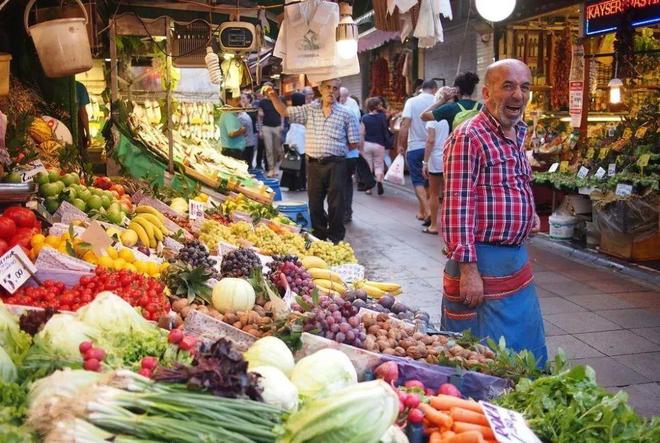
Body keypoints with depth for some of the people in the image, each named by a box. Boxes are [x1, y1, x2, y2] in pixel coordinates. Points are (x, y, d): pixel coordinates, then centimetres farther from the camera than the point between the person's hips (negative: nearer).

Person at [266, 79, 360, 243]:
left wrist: (335, 149, 3)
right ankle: (318, 236, 24)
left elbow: (353, 144, 2)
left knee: (336, 203, 1)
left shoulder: (346, 114, 0)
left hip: (335, 164, -3)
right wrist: (273, 96, -5)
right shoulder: (309, 110, 8)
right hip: (314, 164, 3)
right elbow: (284, 111, 7)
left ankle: (336, 238, 12)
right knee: (314, 203, 10)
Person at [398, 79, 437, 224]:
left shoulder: (411, 101, -5)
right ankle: (422, 211, 24)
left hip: (415, 147, -2)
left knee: (418, 181, 3)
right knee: (427, 180, 16)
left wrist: (401, 144, -3)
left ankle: (427, 211, -13)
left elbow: (405, 125, -12)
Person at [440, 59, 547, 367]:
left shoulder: (518, 135, 11)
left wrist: (529, 215, 11)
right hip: (481, 262, -9)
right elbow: (458, 208, -20)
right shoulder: (469, 137, -17)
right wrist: (468, 269, -22)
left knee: (530, 355, 19)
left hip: (517, 258, 9)